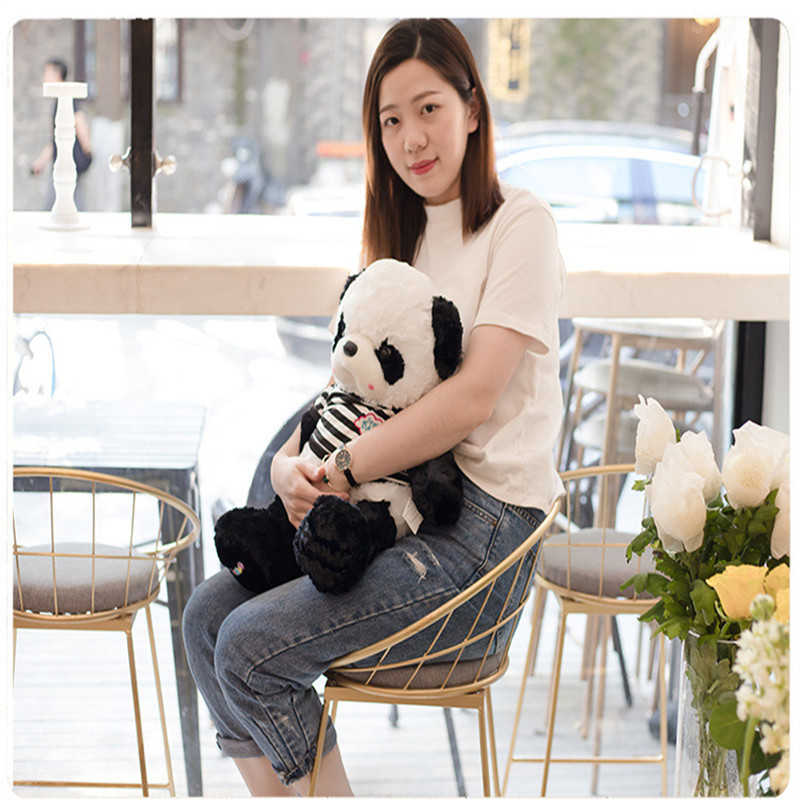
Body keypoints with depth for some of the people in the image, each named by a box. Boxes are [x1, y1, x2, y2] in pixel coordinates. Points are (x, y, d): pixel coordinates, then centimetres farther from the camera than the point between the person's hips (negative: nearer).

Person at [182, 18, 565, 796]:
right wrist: (292, 459, -3)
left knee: (252, 646, -18)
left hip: (486, 512, -8)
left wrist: (337, 472, -17)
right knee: (207, 614, -5)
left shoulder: (519, 223, -7)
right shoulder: (401, 234, 18)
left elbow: (474, 396, -17)